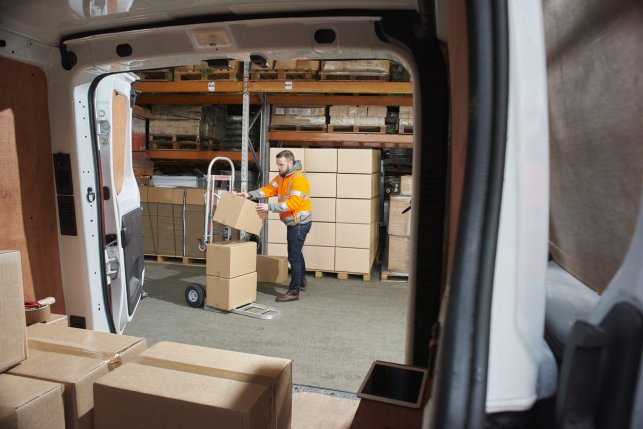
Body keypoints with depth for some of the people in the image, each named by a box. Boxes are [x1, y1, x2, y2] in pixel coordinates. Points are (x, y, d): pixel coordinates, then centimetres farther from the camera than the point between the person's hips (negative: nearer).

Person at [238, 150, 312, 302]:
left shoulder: (299, 179, -22)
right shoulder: (281, 177, 9)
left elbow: (293, 203, -30)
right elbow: (269, 189, 4)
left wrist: (269, 207, -34)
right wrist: (250, 194, -9)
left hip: (300, 223, -10)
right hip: (293, 222, 10)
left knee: (293, 256, -7)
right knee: (296, 252, 22)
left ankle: (294, 291, 2)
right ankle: (301, 282, 40)